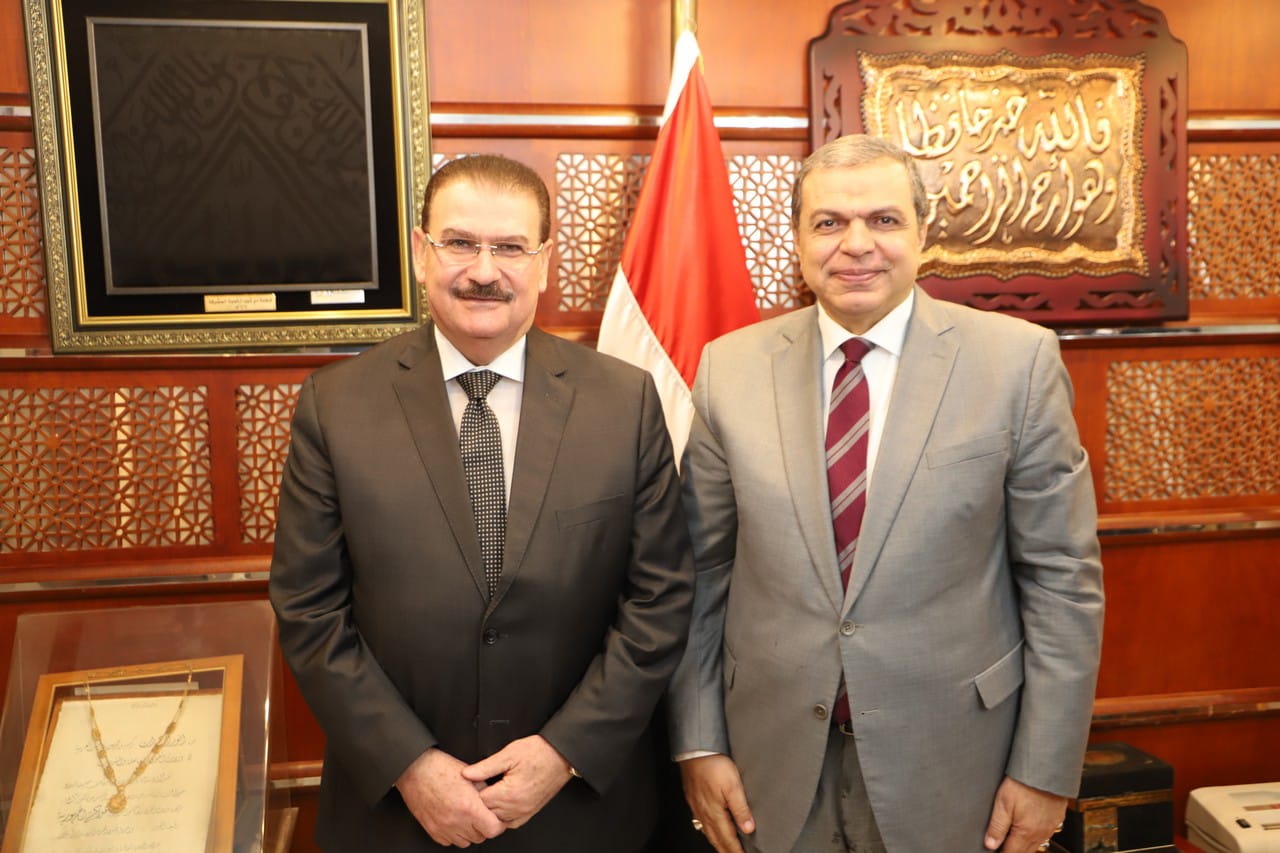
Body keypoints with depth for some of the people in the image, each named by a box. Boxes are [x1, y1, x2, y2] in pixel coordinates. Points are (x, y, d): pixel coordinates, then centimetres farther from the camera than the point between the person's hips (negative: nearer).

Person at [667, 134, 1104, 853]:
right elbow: (702, 571, 1)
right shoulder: (729, 368, -3)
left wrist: (1046, 770, -5)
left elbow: (1062, 577, -5)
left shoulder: (1018, 360, -8)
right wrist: (699, 742, 1)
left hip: (953, 765, -1)